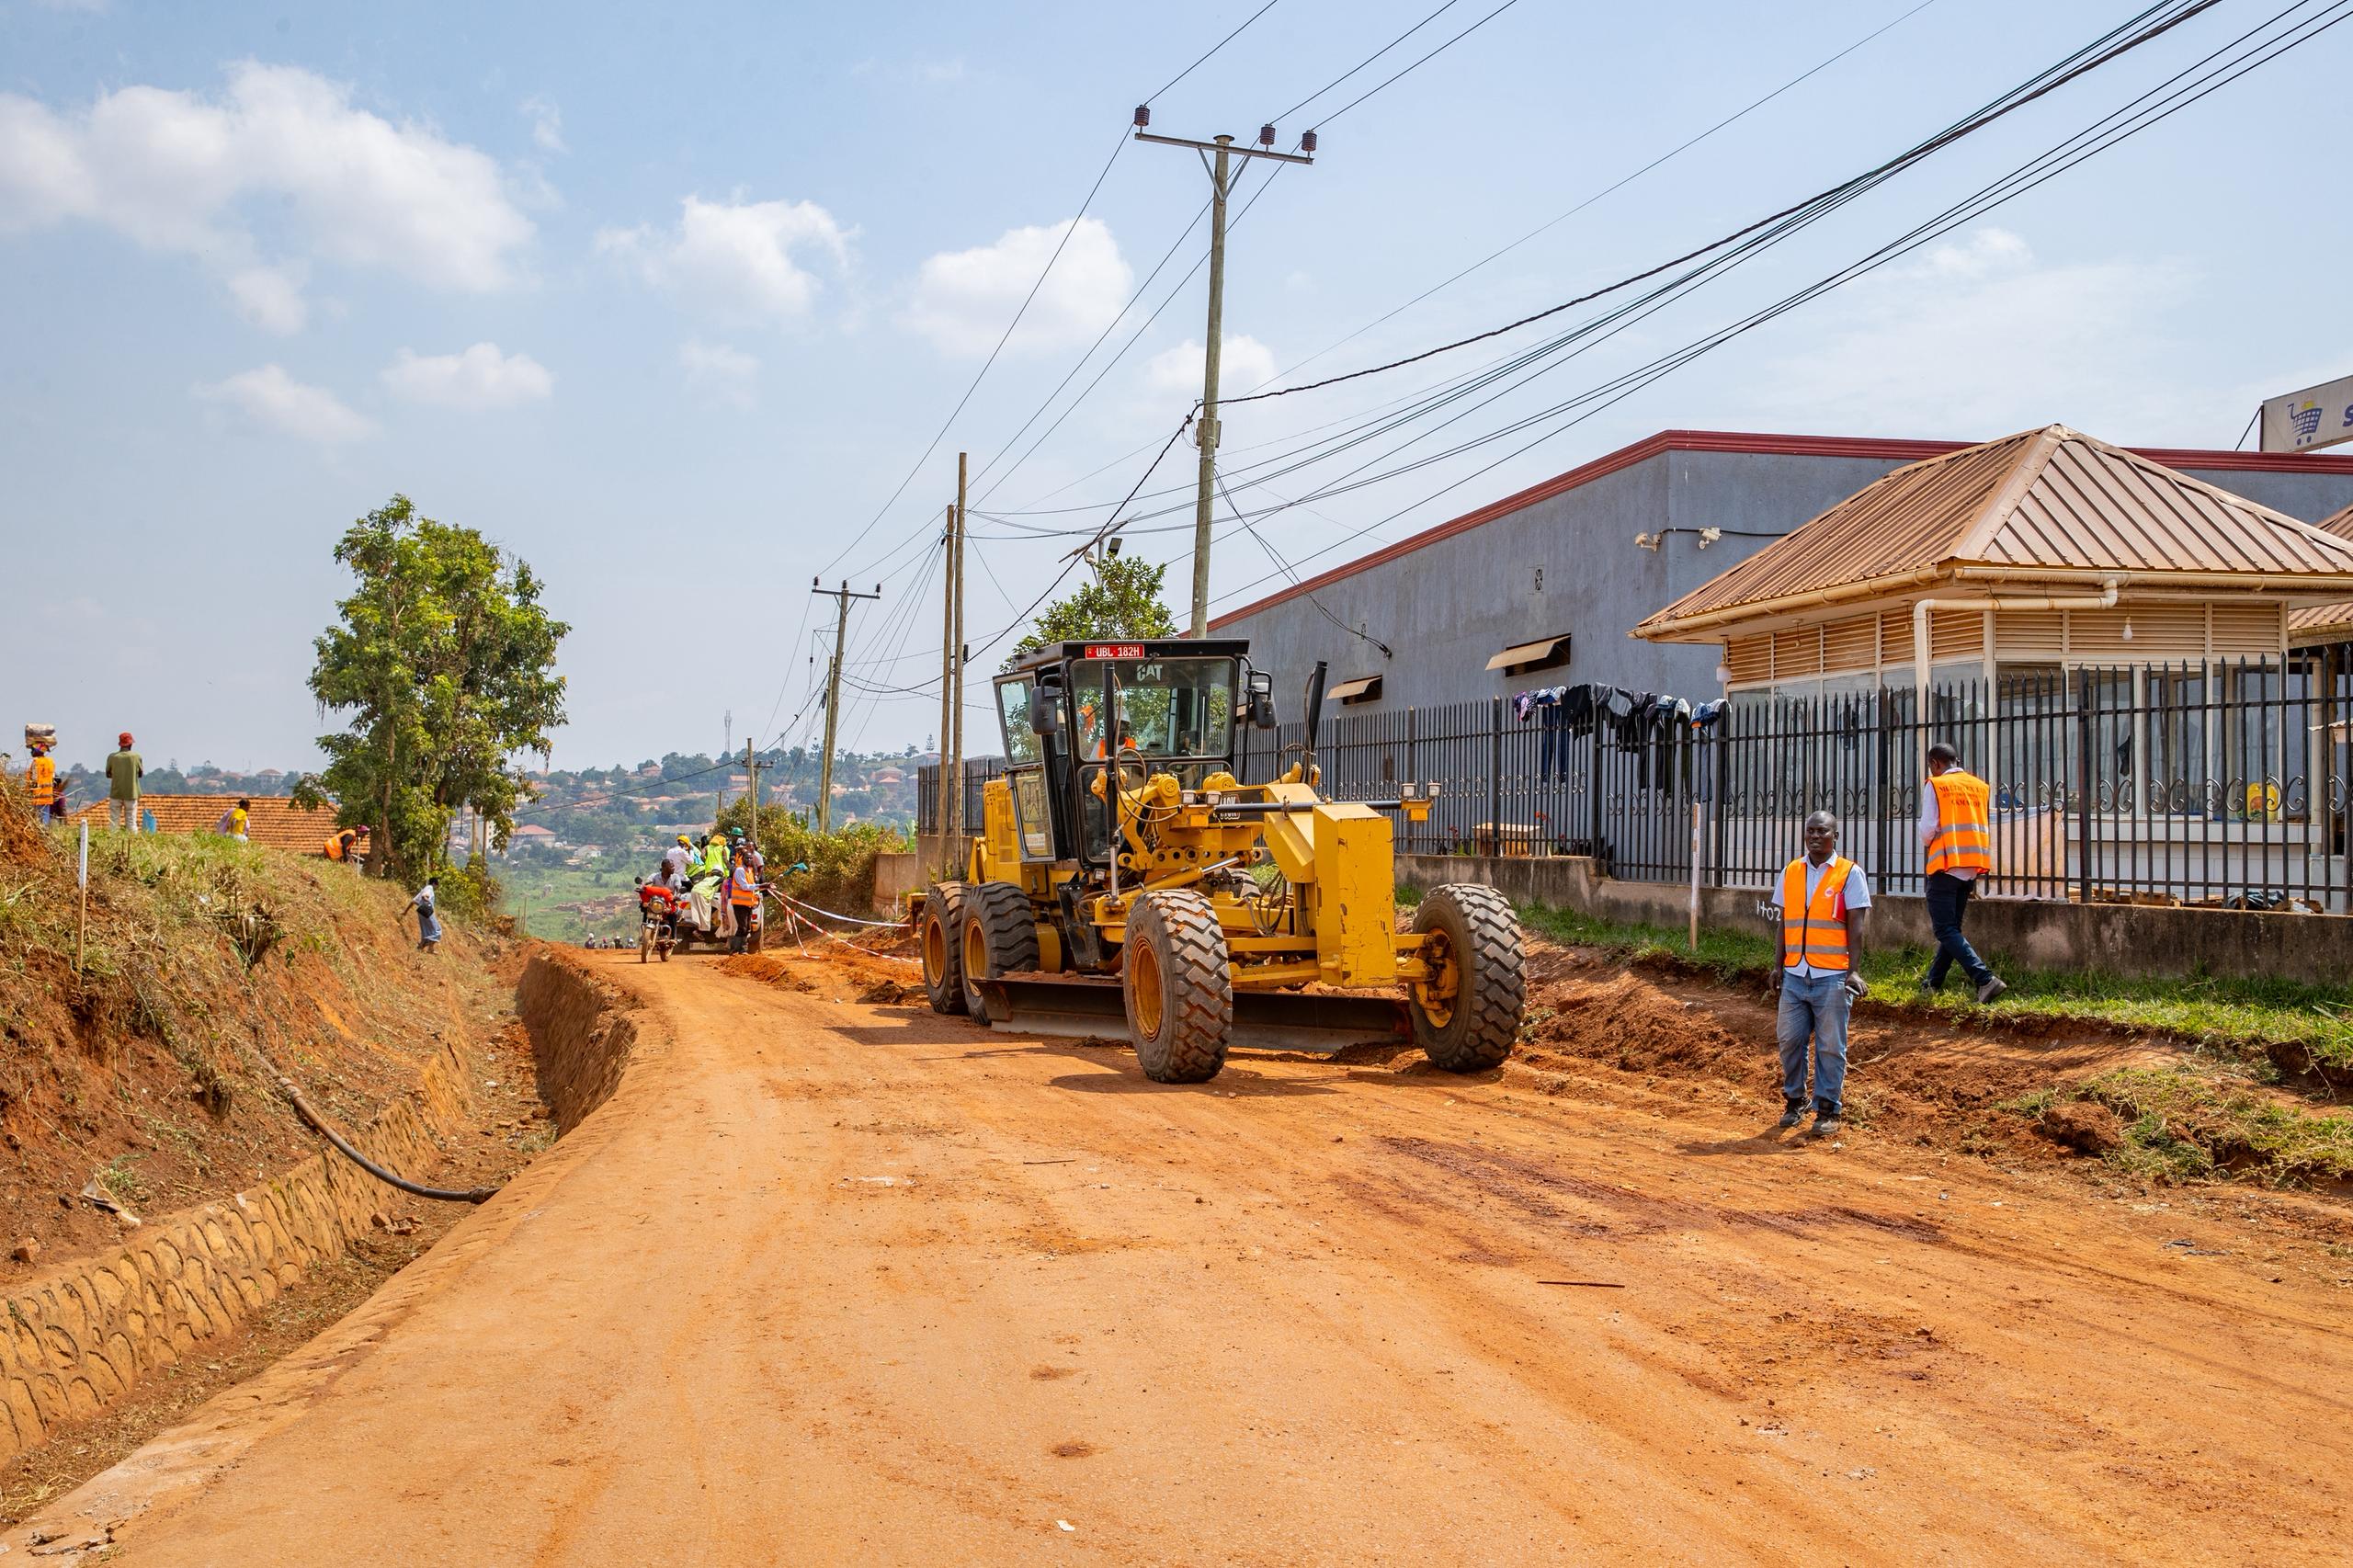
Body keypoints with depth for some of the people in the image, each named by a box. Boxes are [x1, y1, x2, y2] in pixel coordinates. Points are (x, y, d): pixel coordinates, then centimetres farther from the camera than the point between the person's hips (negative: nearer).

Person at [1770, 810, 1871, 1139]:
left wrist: (1853, 971, -10)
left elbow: (1856, 926, -3)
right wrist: (1778, 966, 10)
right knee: (1790, 1040, 4)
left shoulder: (1850, 874, 0)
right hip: (1795, 975, 4)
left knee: (1830, 1047, 0)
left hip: (1832, 976, -4)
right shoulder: (1790, 872, 12)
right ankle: (1794, 1102, 19)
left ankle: (1828, 1110, 8)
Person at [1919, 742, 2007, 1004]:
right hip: (1973, 868, 7)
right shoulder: (1981, 787, 11)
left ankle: (1985, 979, -20)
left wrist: (1926, 844, 12)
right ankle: (1933, 983, 24)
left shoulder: (1935, 785, -5)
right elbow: (1988, 830, 13)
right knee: (1952, 927, 17)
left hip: (1946, 866, -7)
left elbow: (1928, 828, -11)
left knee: (1946, 930, -6)